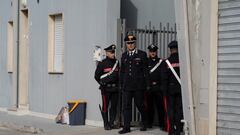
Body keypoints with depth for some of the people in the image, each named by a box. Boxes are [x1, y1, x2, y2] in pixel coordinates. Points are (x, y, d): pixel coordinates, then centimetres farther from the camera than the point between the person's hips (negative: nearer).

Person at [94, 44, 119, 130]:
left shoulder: (116, 62, 10)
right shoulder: (102, 63, -3)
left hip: (115, 88, 4)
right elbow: (97, 76, 2)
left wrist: (118, 84, 12)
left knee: (114, 106, 5)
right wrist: (103, 84, 3)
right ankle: (106, 124, 6)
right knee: (105, 107, -1)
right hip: (106, 89, -4)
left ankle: (111, 123, 15)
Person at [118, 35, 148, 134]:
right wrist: (122, 84, 10)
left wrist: (146, 84, -4)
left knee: (139, 104, 5)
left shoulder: (142, 54, 2)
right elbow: (122, 71, 15)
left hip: (139, 85, -3)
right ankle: (126, 127, 0)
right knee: (126, 105, -2)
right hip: (127, 85, 3)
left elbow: (145, 70, 1)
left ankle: (144, 124, 26)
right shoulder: (124, 55, 13)